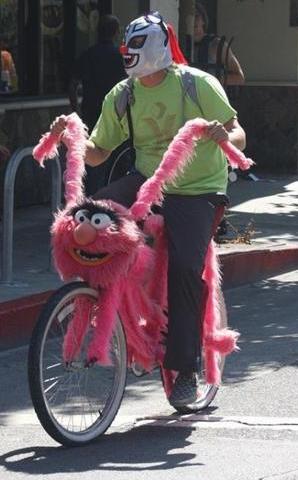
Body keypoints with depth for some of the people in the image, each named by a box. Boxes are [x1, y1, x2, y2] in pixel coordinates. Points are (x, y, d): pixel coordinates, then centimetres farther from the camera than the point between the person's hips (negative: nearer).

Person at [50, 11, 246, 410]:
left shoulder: (198, 84, -8)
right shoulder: (121, 97, 3)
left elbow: (238, 136, -7)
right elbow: (97, 153, 7)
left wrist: (224, 136, -30)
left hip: (196, 191, -4)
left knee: (185, 266, -23)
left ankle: (185, 368, -11)